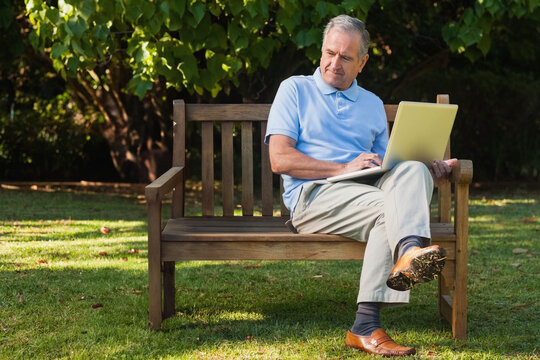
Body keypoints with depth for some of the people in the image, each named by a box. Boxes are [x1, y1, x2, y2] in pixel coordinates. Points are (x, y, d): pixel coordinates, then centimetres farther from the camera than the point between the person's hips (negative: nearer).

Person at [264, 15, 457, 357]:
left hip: (368, 191, 3)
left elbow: (386, 168, 23)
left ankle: (394, 277, -46)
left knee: (412, 169, -30)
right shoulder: (295, 89, 13)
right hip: (313, 194, -3)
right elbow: (280, 159, 0)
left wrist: (428, 174, 1)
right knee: (389, 207, -31)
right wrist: (344, 168, -10)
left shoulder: (373, 104, 27)